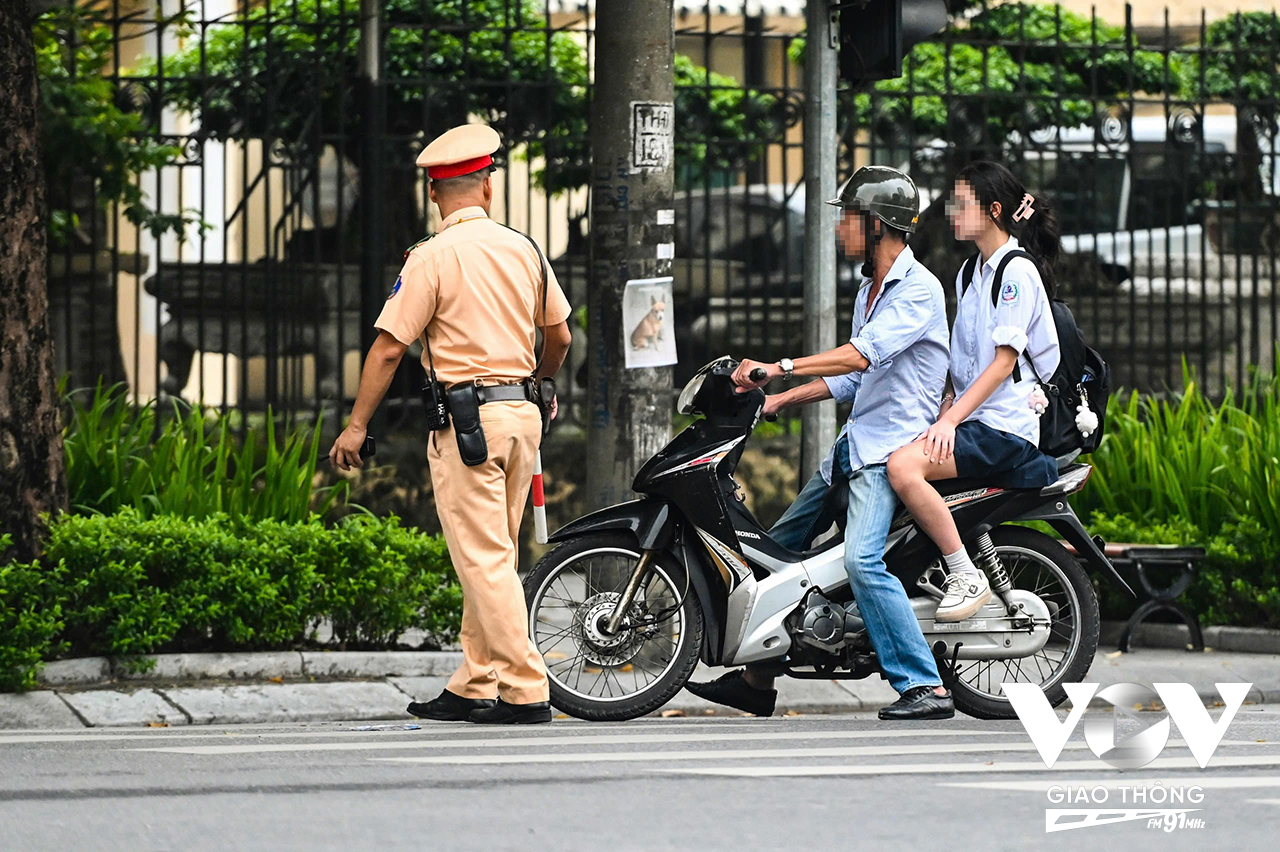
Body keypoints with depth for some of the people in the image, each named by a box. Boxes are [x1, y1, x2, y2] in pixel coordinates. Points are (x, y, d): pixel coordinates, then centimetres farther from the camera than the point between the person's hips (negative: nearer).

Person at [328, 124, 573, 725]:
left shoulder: (433, 257, -9)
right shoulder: (522, 249, 9)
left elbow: (389, 347, -10)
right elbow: (559, 336, 18)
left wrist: (356, 426, -3)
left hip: (466, 418, -7)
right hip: (523, 413, 7)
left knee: (483, 560, -7)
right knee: (494, 557, 13)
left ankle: (526, 691, -12)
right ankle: (474, 686, 15)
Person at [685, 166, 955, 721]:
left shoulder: (919, 289, -13)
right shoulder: (869, 290, 19)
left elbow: (866, 353, -26)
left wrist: (782, 368, -31)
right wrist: (779, 400, 19)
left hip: (893, 444, -10)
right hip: (855, 441, 10)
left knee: (861, 558, -28)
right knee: (779, 547, 14)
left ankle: (926, 688, -27)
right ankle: (757, 680, 25)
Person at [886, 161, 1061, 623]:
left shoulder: (1018, 272, -10)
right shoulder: (971, 273, 19)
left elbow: (1004, 361, -16)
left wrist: (950, 420, -21)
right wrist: (944, 408, 6)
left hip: (1005, 424, -10)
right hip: (971, 416, 10)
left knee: (904, 465, -30)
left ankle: (967, 577, -24)